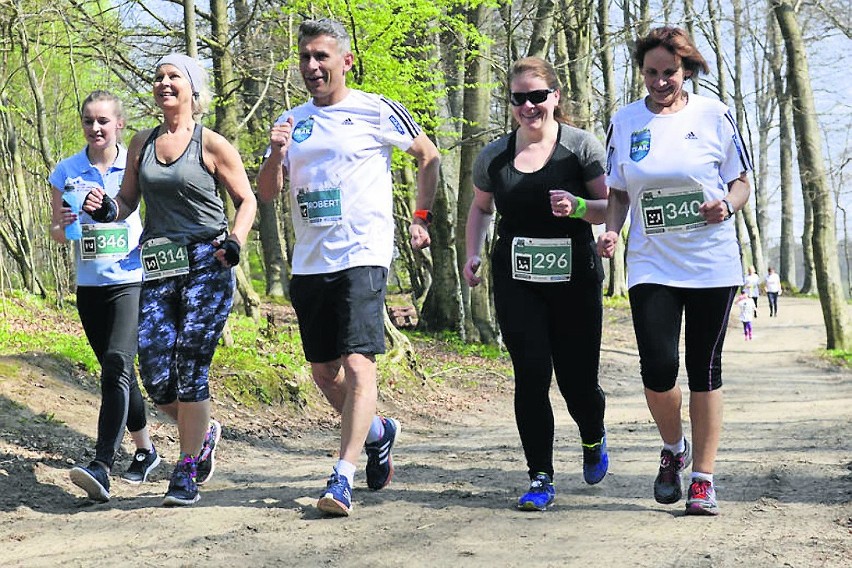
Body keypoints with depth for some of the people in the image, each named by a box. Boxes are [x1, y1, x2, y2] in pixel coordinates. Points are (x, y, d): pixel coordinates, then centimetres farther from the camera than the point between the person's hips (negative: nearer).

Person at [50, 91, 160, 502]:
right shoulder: (67, 171, 4)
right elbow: (56, 232, 10)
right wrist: (63, 225, -13)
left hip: (131, 282, -4)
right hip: (89, 286, 4)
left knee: (117, 364, -20)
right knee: (118, 372, 14)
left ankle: (101, 467, -27)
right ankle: (145, 450, 32)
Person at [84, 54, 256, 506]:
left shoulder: (211, 145, 0)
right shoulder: (142, 143, 14)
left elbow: (247, 201, 5)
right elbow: (127, 202, 21)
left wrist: (235, 240, -12)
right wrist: (105, 209, -1)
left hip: (206, 266, -4)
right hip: (157, 269, 4)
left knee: (189, 369, -9)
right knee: (155, 377, -3)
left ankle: (187, 473, 4)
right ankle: (204, 432, 27)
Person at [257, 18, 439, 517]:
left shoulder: (377, 111, -1)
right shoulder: (292, 121, 12)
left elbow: (429, 157, 11)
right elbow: (266, 193, 9)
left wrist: (422, 218, 7)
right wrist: (277, 155, -10)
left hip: (362, 257, -6)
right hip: (309, 264, 6)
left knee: (358, 365, -16)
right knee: (324, 372, 13)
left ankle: (343, 478, -17)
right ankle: (378, 432, 37)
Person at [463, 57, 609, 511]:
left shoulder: (581, 146, -1)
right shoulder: (494, 156, 8)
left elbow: (612, 207, -2)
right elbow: (480, 207, 23)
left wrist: (578, 207, -21)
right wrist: (472, 254, 8)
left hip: (575, 281, -2)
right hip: (516, 282, 2)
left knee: (577, 380, 3)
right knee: (531, 375, -8)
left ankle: (593, 438, 38)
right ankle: (540, 478, 2)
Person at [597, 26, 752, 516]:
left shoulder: (713, 114, 0)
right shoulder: (625, 122, 5)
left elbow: (741, 181, 6)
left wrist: (727, 206, -15)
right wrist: (611, 231, -5)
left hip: (712, 264, -1)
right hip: (652, 267, 1)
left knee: (705, 369, 3)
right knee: (658, 368, -10)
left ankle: (704, 477, 13)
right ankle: (673, 448, 20)